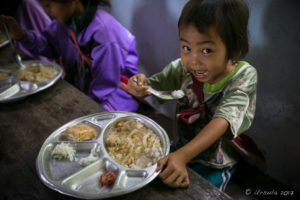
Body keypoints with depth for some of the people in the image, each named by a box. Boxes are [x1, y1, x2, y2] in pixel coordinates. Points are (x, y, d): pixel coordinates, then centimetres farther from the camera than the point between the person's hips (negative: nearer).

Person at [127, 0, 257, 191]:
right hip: (182, 148, 3)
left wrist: (182, 156, -48)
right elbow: (153, 86, -4)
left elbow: (222, 122, -35)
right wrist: (140, 86, -30)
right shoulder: (182, 69, -15)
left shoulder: (244, 75, -23)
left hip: (216, 165, -2)